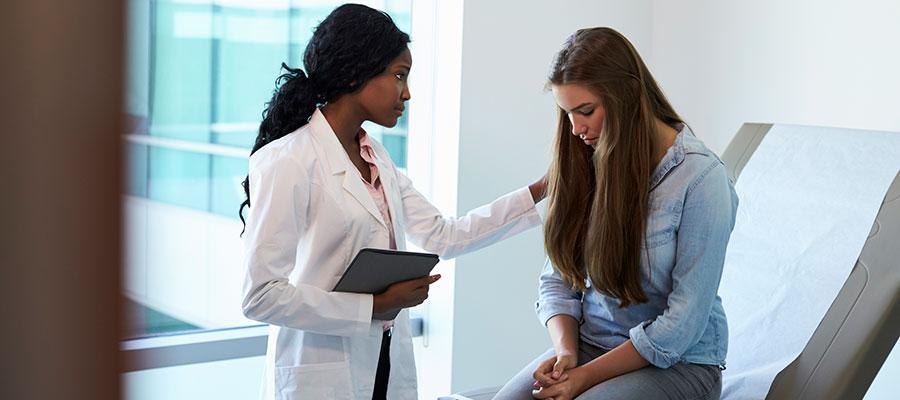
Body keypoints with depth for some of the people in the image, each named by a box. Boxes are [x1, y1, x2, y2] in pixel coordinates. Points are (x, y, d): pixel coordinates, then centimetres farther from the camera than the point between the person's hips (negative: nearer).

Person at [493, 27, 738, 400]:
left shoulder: (701, 178, -14)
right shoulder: (585, 164, 3)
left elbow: (684, 321, -15)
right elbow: (557, 278, 7)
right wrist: (565, 351, -11)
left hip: (679, 361, -4)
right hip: (588, 343, 4)